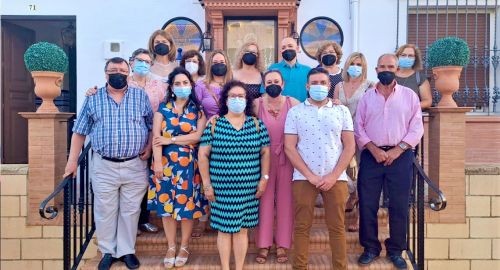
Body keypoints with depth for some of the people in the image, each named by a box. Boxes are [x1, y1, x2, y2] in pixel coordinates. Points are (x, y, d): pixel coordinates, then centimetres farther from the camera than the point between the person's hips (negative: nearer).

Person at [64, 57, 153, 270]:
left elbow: (153, 126, 7)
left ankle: (127, 250, 24)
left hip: (135, 166, 0)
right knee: (104, 212, 9)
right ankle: (108, 251, 26)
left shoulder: (141, 96, 4)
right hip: (104, 166, 0)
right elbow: (79, 132, 6)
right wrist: (72, 160, 1)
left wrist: (149, 147, -8)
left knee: (130, 211, 9)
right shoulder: (93, 99, 4)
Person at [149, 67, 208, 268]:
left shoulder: (198, 109, 4)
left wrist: (171, 140, -11)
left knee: (187, 204, 3)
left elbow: (198, 136, -8)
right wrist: (157, 161, -15)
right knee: (166, 203, 5)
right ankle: (171, 247, 20)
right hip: (166, 162, 1)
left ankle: (184, 247, 20)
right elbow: (156, 136, -4)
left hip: (189, 164, -1)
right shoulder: (163, 108, 5)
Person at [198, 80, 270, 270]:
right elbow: (203, 155, -1)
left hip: (248, 188, 1)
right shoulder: (214, 124, -1)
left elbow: (265, 152, 7)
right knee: (224, 228, 7)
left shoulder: (257, 124, 4)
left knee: (242, 229, 9)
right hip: (222, 188, -1)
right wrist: (206, 184, -4)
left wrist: (264, 178, 1)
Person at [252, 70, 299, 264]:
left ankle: (282, 245, 20)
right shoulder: (256, 104, -1)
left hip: (287, 158, 1)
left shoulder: (293, 104, -1)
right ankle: (263, 245, 19)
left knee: (285, 200, 7)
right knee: (265, 200, 6)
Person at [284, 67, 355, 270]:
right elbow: (289, 147, -2)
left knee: (337, 227, 7)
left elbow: (349, 147, 3)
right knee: (302, 227, 5)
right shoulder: (295, 112, 3)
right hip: (303, 178, 0)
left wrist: (333, 176, -8)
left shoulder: (342, 111, 6)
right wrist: (310, 176, -9)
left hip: (336, 178, 1)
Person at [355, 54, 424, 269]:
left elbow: (416, 128, 0)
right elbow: (358, 127, 3)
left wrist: (397, 150, -11)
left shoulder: (410, 96, 5)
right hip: (371, 155, 1)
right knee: (367, 204, 2)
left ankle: (395, 250, 19)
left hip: (400, 156, 0)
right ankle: (370, 247, 17)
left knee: (399, 205, 4)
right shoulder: (366, 97, 8)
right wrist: (374, 149, -9)